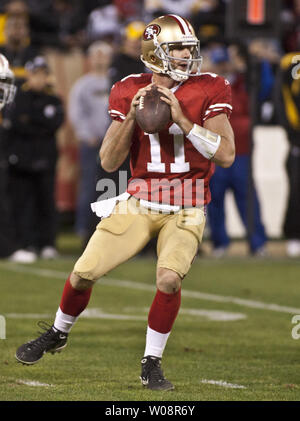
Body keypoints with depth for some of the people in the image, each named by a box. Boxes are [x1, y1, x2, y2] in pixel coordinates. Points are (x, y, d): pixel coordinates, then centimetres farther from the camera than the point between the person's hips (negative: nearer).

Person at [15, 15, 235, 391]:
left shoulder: (207, 91, -6)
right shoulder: (130, 92, -1)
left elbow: (226, 155, -15)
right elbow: (109, 162, -1)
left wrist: (182, 120, -21)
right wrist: (131, 117, -16)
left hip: (185, 210, -2)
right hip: (139, 202, 2)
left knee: (169, 278, -25)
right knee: (83, 273, -2)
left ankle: (151, 363, -3)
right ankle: (57, 334, 30)